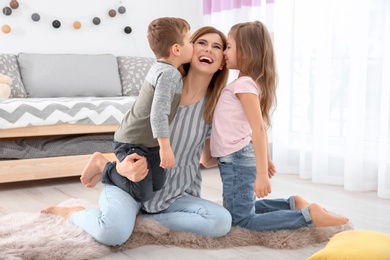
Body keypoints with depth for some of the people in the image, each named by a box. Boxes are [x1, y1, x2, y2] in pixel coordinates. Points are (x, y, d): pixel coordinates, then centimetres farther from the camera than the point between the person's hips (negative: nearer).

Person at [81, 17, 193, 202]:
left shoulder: (159, 67, 6)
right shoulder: (170, 74, -22)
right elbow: (158, 113, -31)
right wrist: (165, 147, -31)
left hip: (148, 142, 9)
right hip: (132, 143, -9)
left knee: (157, 185, 8)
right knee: (143, 194, -8)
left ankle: (120, 167, 19)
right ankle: (103, 169, 5)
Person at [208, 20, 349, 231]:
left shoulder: (244, 84, -19)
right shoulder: (250, 82, 9)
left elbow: (258, 129, -26)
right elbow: (259, 125, 17)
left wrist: (262, 174, -29)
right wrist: (266, 160, 25)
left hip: (237, 159, -10)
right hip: (237, 158, 10)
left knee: (242, 220, -4)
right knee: (236, 208, 24)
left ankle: (309, 215, -8)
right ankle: (293, 204, 20)